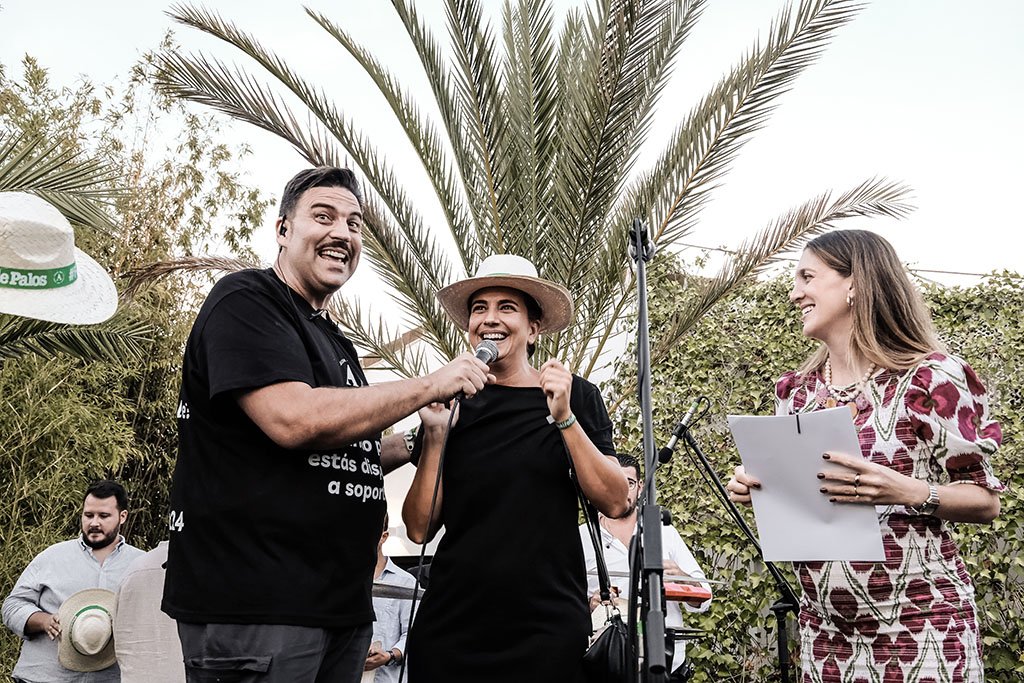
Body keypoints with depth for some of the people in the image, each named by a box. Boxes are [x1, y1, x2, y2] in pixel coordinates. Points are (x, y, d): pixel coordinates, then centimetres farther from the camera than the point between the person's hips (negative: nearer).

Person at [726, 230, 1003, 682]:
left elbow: (986, 501, -7)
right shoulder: (795, 391, 6)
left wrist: (910, 492, -24)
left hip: (919, 626, -5)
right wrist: (757, 488, -4)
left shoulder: (931, 378, -10)